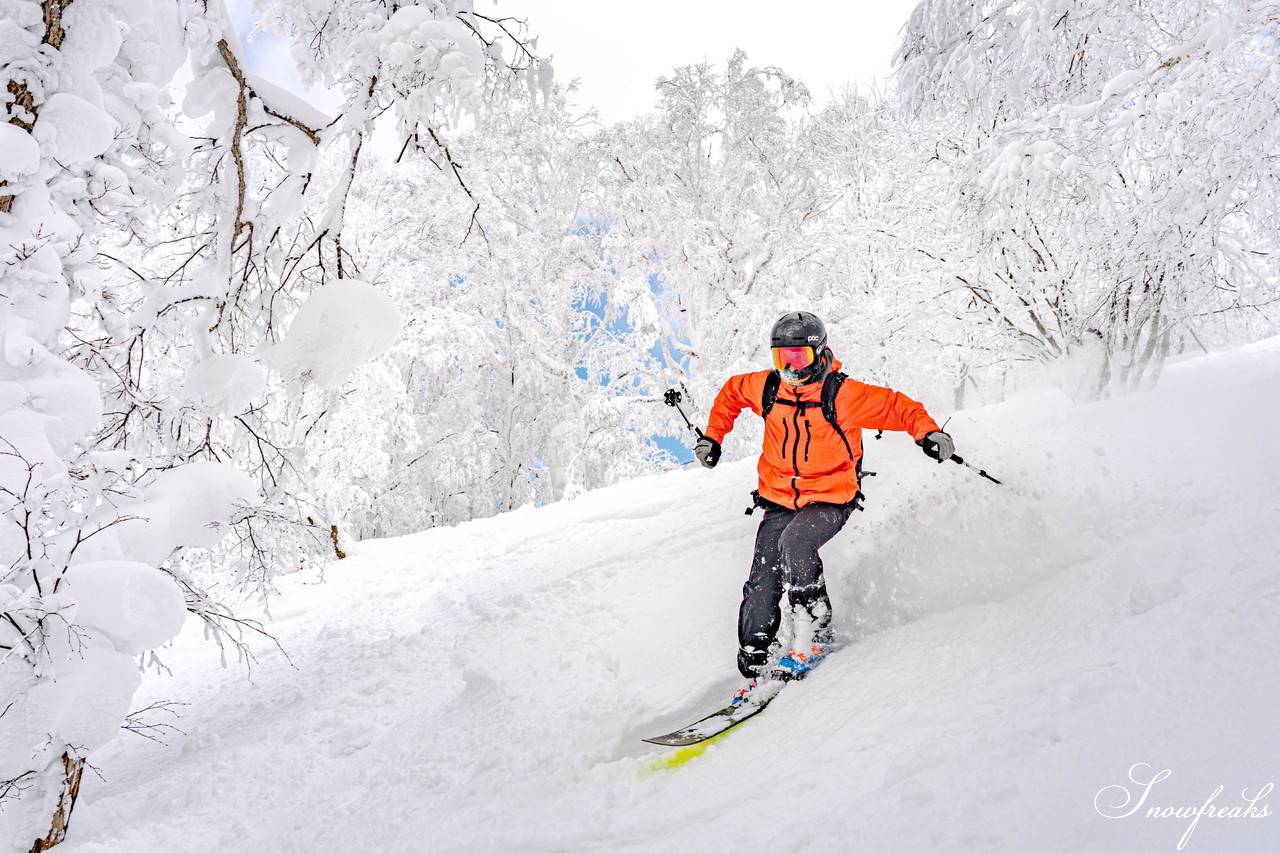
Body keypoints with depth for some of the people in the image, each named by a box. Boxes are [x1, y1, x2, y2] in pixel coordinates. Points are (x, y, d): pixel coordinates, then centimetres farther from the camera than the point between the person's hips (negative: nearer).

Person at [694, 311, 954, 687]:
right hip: (779, 499, 4)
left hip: (830, 498, -4)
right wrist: (712, 436, 16)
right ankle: (754, 654, 6)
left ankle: (814, 632, -16)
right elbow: (731, 392, 19)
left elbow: (897, 406, -7)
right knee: (763, 581, -6)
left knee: (795, 542, -32)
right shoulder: (766, 387, -2)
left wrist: (928, 432, -23)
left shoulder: (843, 394, -14)